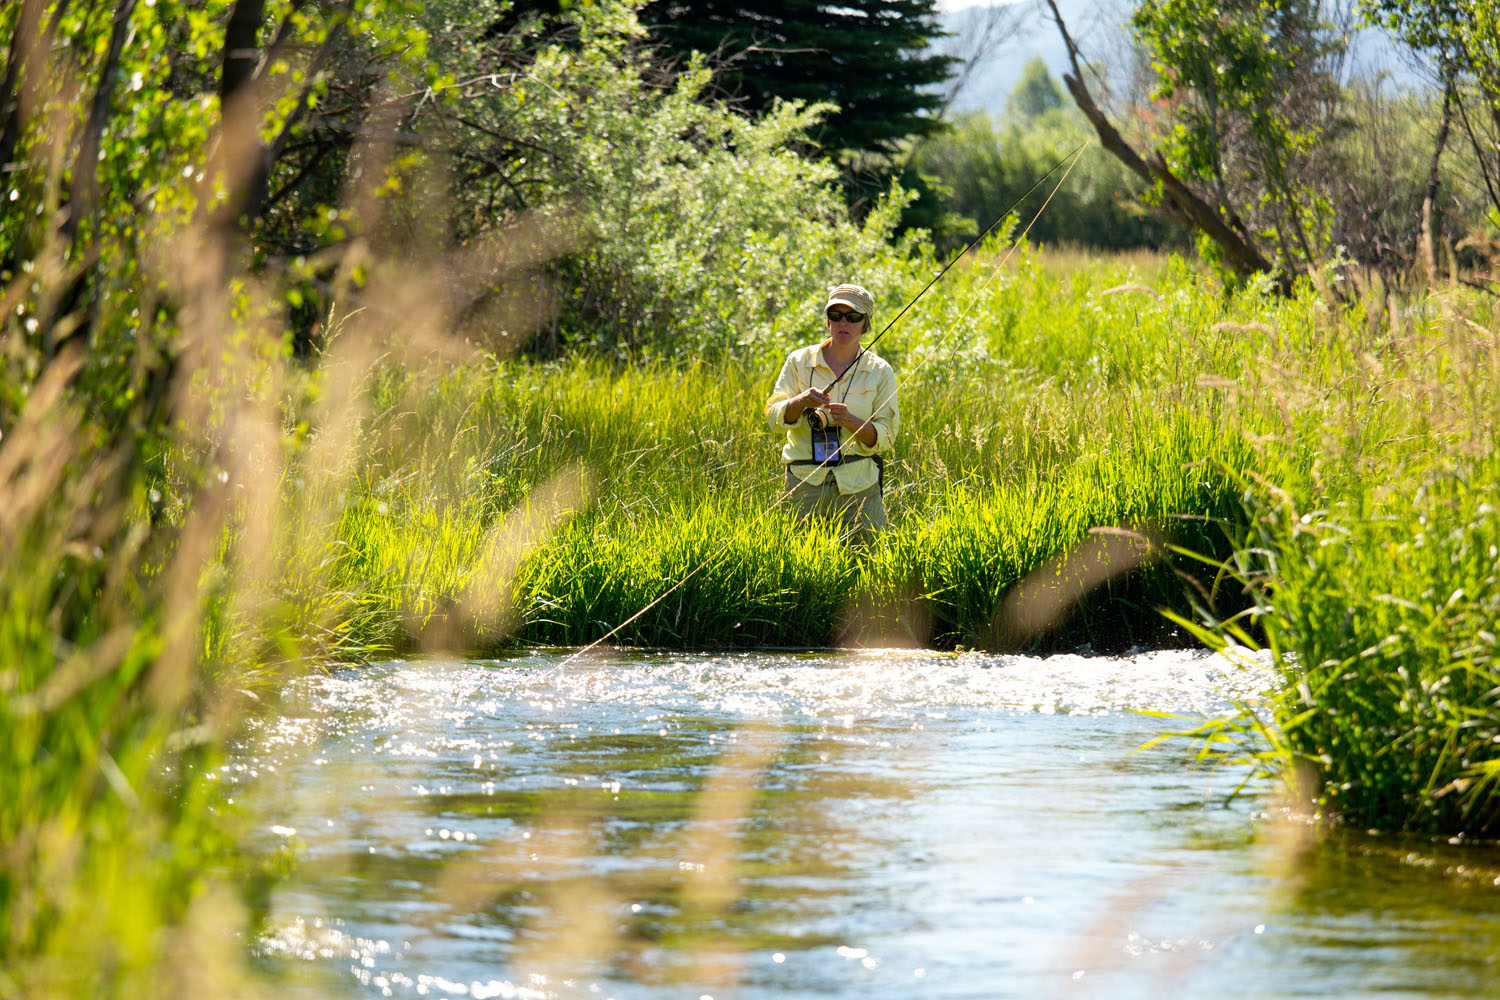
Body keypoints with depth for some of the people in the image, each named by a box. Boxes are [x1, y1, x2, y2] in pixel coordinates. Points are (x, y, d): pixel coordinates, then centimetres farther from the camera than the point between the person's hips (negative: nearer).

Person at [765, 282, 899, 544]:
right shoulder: (799, 361, 5)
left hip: (858, 485, 0)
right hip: (805, 481, 0)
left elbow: (886, 437, 0)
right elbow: (774, 416, -2)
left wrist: (851, 420, -18)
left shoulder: (880, 371, 4)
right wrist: (802, 401, -21)